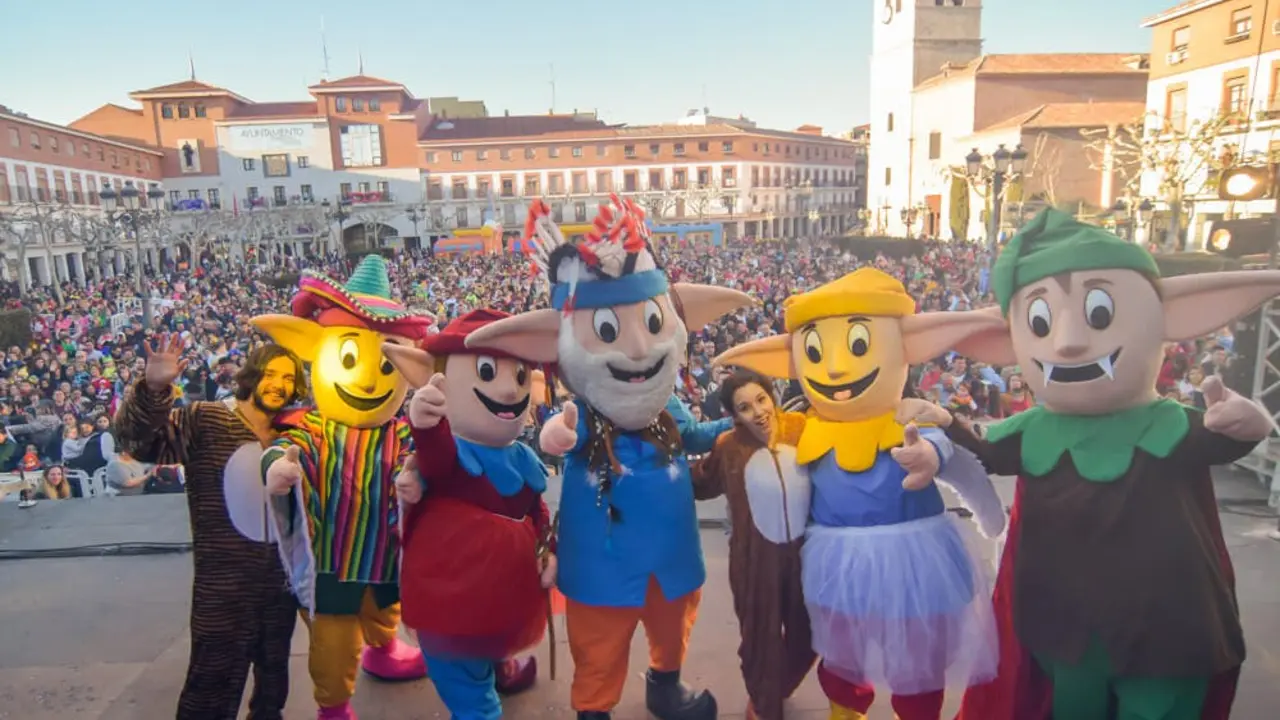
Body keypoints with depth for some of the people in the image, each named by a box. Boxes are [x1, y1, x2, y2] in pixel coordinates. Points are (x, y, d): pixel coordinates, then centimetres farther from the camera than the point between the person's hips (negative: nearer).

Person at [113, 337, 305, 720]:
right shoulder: (205, 420, -9)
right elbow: (140, 440, -23)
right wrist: (153, 389, -38)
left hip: (281, 585, 6)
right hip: (223, 592, -5)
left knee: (273, 682, 23)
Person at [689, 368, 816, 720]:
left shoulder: (803, 428, -9)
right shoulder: (729, 446, -12)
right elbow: (699, 484, 1)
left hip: (805, 551, 2)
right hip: (756, 557, -2)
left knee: (806, 635, 19)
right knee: (761, 635, 13)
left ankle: (777, 690, 52)